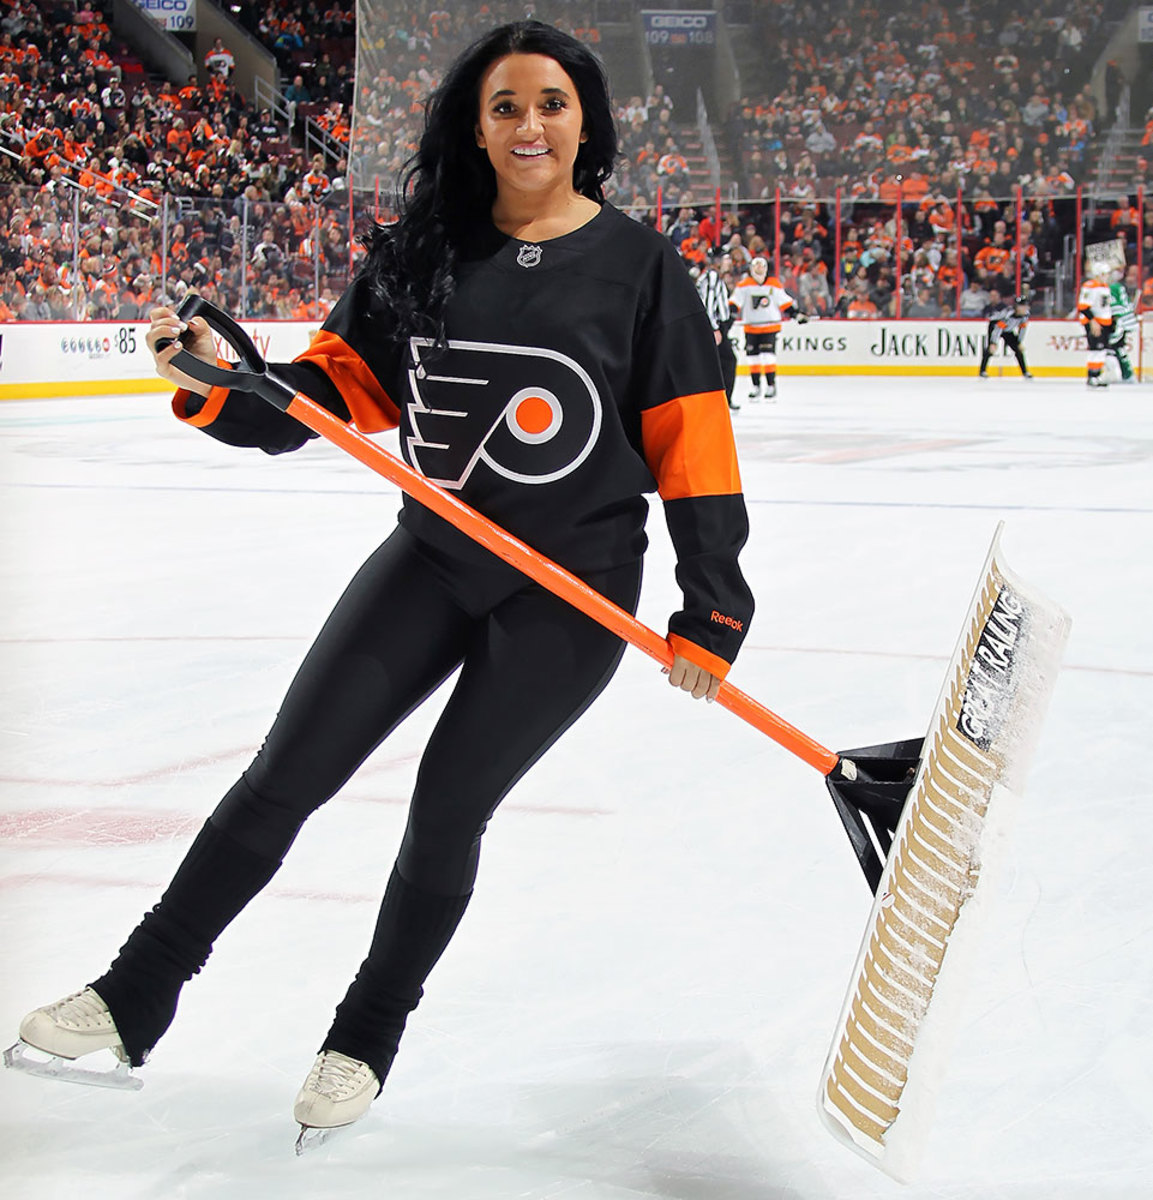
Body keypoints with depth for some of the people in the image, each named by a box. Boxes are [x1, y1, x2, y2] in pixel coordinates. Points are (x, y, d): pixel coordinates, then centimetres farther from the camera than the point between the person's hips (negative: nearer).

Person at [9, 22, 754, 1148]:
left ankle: (366, 1039, 23)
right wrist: (219, 383, -17)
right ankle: (134, 997, 10)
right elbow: (341, 383, 2)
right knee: (288, 770, 0)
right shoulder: (421, 250, 1)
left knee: (448, 808, 0)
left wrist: (711, 609, -12)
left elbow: (691, 445, -8)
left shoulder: (638, 263, -7)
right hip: (432, 557, 3)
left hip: (573, 590, -3)